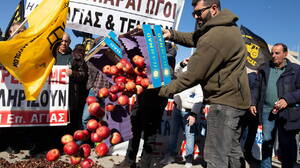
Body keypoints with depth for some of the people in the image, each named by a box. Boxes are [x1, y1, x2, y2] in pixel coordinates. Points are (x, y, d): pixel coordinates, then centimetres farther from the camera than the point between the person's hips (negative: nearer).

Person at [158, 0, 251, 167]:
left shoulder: (215, 37, -24)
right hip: (236, 98, 11)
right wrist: (172, 34, 4)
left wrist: (166, 90, -6)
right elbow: (195, 39, 19)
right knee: (232, 151, 19)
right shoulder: (227, 26, 10)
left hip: (224, 101, -11)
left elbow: (193, 75, -18)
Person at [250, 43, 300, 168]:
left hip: (287, 112, -3)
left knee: (287, 143, 3)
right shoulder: (264, 69, 13)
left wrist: (287, 99, -16)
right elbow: (257, 88, 18)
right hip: (267, 110, 3)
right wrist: (253, 103, 8)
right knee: (267, 141, 9)